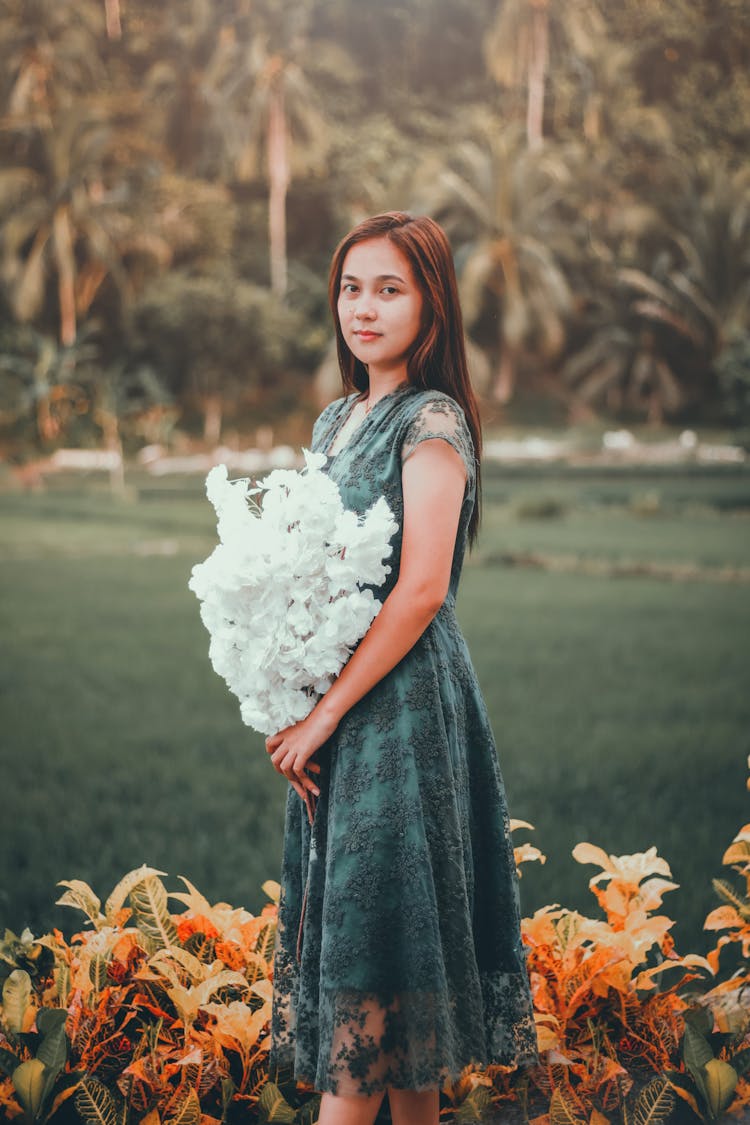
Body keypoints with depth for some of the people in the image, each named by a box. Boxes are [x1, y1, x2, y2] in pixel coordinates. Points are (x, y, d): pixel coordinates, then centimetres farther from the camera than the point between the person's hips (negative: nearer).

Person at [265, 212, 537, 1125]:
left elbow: (420, 590, -18)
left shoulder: (431, 421, -11)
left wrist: (323, 714, -15)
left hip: (404, 703, -8)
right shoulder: (336, 420, 14)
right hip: (335, 708, 8)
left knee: (375, 923, -4)